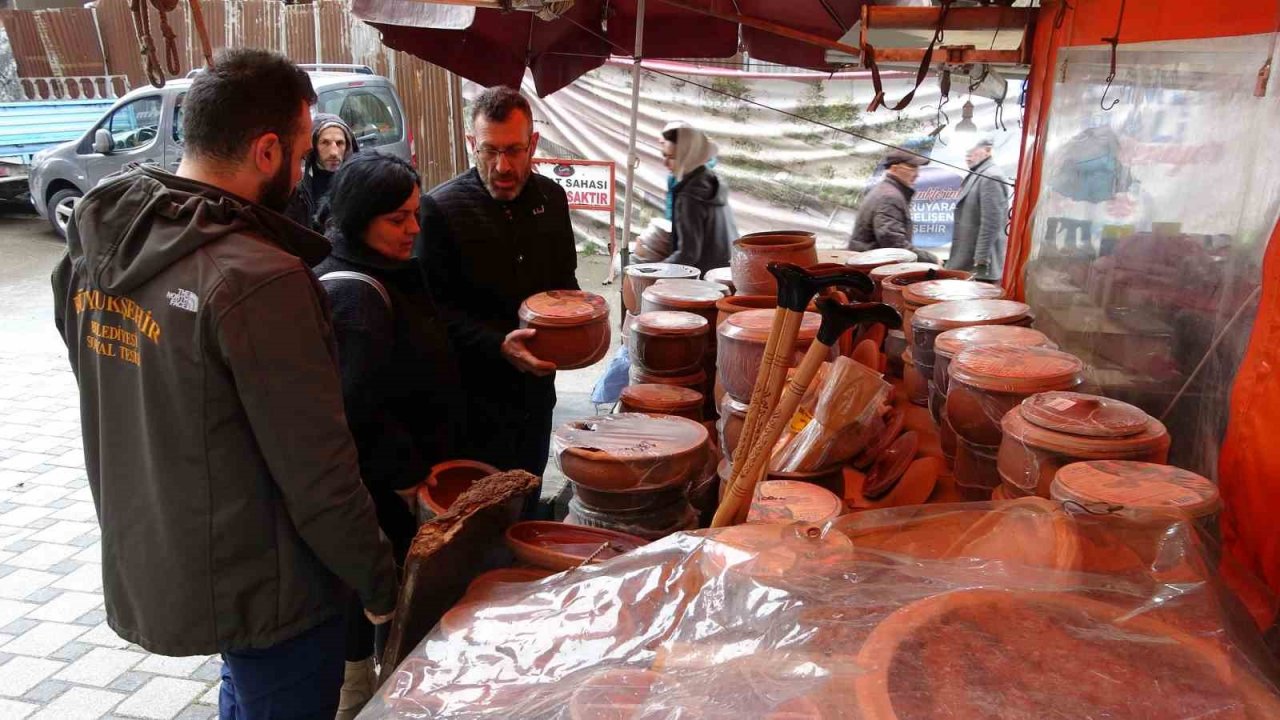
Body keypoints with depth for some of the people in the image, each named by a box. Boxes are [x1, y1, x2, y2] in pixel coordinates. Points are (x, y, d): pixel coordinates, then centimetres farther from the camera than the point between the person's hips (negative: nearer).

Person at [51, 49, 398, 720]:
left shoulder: (91, 248, -4)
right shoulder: (258, 280, -29)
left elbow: (121, 407, 6)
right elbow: (316, 471, -25)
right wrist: (379, 584, -10)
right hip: (258, 590, -7)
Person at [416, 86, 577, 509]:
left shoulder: (550, 197, 4)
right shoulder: (442, 208, -13)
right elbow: (435, 308, -15)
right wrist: (498, 345, -28)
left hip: (536, 386, 5)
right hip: (476, 395, -5)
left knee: (527, 506, 22)